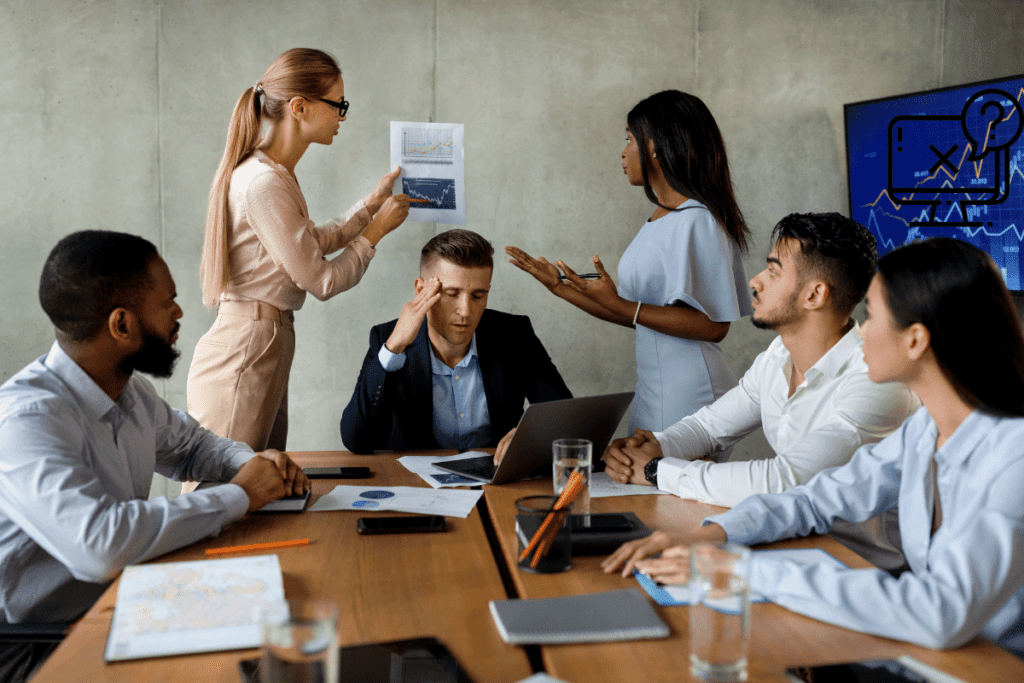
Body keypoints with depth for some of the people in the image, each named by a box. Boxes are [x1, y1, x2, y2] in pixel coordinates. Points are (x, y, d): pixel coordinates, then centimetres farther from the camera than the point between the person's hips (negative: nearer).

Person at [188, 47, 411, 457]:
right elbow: (321, 281, -15)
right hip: (245, 350, -10)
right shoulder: (264, 183, -19)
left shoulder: (272, 173, 11)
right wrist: (377, 229, -1)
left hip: (267, 342, 10)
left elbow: (310, 245, 23)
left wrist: (372, 203, 23)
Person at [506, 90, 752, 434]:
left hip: (689, 399, -8)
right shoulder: (657, 221, 12)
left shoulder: (697, 222, -15)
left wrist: (618, 304, -23)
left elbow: (713, 325, -21)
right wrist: (560, 287, 15)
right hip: (653, 393, 8)